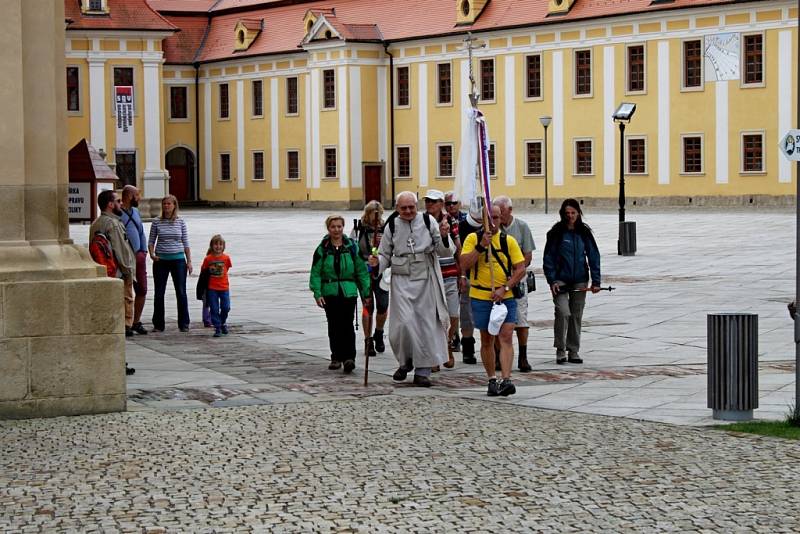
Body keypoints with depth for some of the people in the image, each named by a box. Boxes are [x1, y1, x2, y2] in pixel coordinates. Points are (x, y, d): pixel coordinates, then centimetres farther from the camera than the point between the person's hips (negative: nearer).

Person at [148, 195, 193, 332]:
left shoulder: (180, 222, 3)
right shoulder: (157, 222, 2)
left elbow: (186, 243, 6)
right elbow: (151, 241, 8)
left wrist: (189, 261, 1)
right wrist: (152, 254, -10)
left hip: (178, 259, 0)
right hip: (161, 260, 0)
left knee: (181, 292, 0)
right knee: (159, 293, 3)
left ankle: (184, 324, 8)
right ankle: (158, 325, 11)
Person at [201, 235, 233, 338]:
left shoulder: (226, 258, -4)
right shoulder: (208, 258, -7)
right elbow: (203, 271, 3)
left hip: (224, 287, 1)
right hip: (212, 288, -1)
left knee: (226, 307, 2)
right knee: (214, 309, 0)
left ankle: (223, 323, 29)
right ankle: (217, 328, 8)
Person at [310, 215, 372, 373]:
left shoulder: (352, 247, 3)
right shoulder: (322, 249, 2)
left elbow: (362, 271, 5)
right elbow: (316, 273, 2)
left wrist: (366, 293, 3)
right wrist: (317, 294, -8)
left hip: (349, 292, -1)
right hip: (330, 293, 1)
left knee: (347, 324, -9)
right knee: (334, 326, 7)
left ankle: (349, 357, -10)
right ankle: (336, 357, 16)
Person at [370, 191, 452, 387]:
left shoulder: (427, 221, 2)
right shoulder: (391, 226, 4)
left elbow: (442, 250, 6)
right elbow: (385, 255, 13)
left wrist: (444, 236, -14)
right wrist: (377, 263, -8)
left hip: (426, 280, 0)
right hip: (401, 280, 0)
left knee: (426, 324, 1)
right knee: (404, 322, -12)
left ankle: (423, 371, 10)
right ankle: (406, 362, 12)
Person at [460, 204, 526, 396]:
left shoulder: (509, 240, 4)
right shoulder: (473, 238, 2)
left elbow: (521, 268, 1)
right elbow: (464, 265, -9)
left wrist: (505, 288, -10)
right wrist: (481, 245, -17)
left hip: (506, 296, 0)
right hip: (480, 297, 0)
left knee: (506, 337, -12)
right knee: (486, 340, 9)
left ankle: (506, 380, -17)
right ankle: (492, 380, 19)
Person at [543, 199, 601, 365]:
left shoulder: (584, 232, 3)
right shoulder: (556, 233, -3)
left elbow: (594, 256, 6)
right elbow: (548, 258, -2)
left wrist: (596, 281, 0)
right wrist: (552, 281, -10)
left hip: (580, 281, 3)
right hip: (560, 280, -3)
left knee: (576, 315, 8)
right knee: (563, 312, -16)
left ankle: (573, 351, 18)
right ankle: (560, 350, -5)